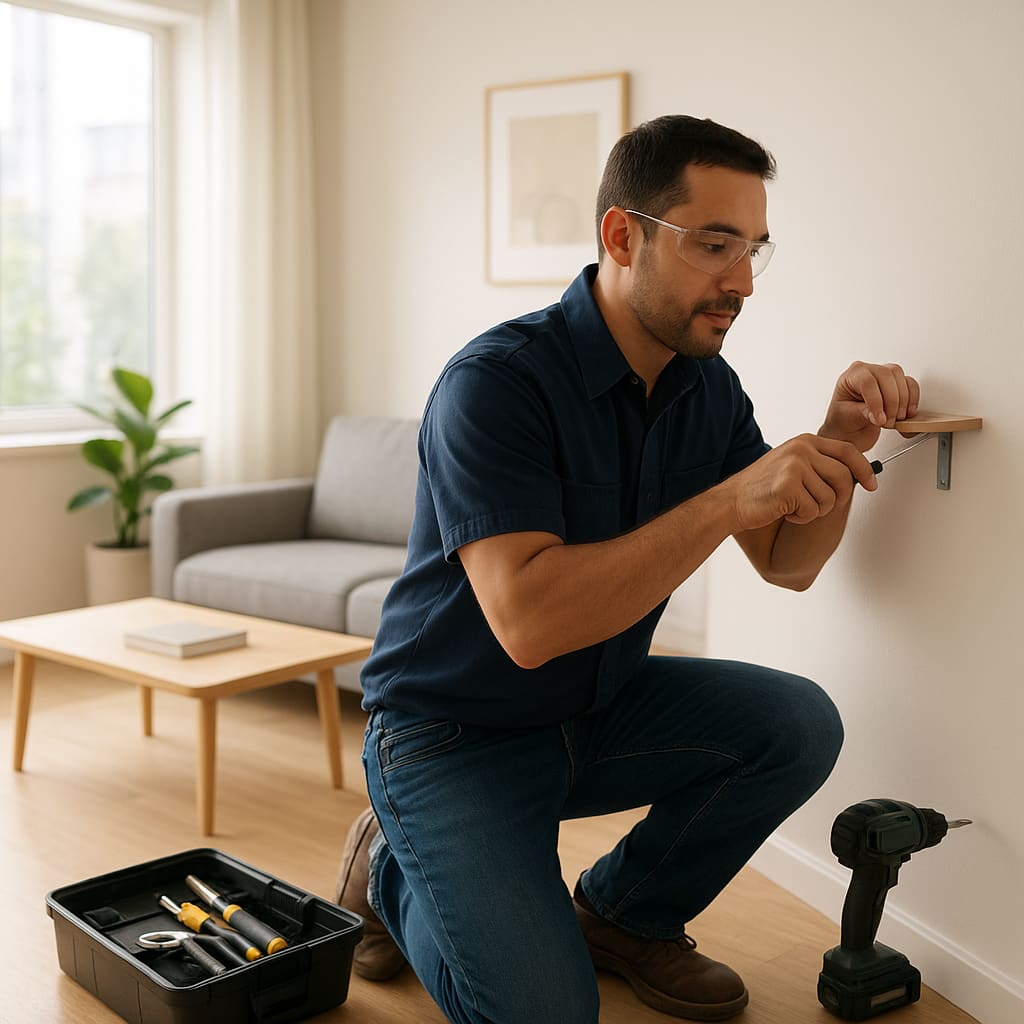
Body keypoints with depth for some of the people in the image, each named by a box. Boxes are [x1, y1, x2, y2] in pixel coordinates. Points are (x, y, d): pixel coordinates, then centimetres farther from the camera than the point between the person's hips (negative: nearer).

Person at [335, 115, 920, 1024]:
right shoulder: (496, 383, -26)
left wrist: (840, 443, -15)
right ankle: (394, 870, 12)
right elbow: (528, 622, -36)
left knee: (799, 724, -15)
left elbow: (789, 564, 3)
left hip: (599, 709, 7)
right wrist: (726, 502, -37)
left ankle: (624, 913, 10)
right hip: (456, 734, -6)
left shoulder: (706, 386, -2)